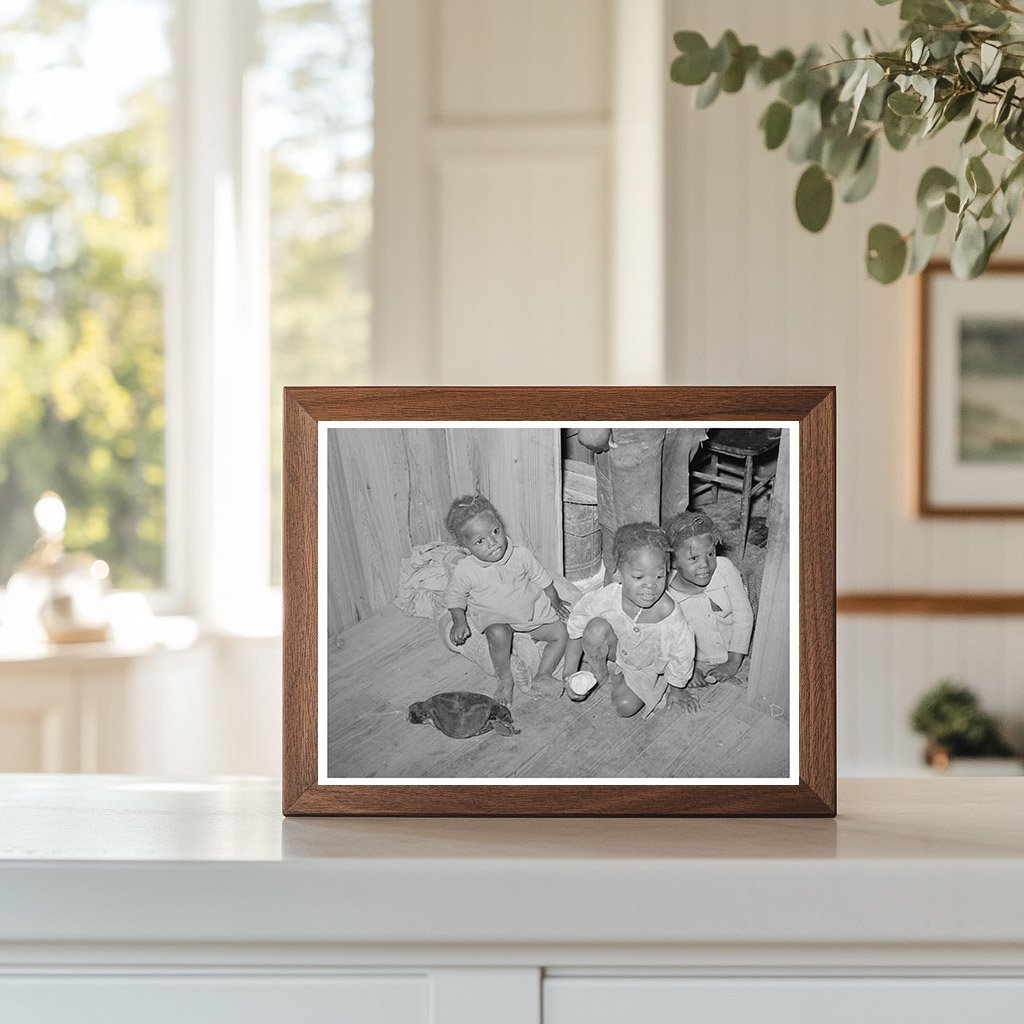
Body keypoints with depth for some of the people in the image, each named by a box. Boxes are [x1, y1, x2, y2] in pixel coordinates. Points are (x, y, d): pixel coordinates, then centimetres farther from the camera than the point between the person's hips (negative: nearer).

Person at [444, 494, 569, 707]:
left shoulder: (522, 555, -14)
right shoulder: (464, 571, -19)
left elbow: (542, 579, 4)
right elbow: (455, 599, -3)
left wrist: (555, 601, 11)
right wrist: (459, 622, -16)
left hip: (532, 611, 4)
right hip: (494, 618, -3)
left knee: (562, 631, -9)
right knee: (498, 634, -36)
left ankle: (543, 676, -3)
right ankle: (505, 680, -16)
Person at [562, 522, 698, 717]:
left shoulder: (669, 615, -37)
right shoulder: (607, 597, -34)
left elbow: (681, 656, -18)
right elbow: (576, 632, -15)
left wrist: (675, 691, -2)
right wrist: (569, 674, -14)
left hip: (645, 667, 0)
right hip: (613, 649, 1)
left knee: (626, 706, -21)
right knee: (596, 628, -30)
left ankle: (618, 678, 13)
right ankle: (598, 674, -2)